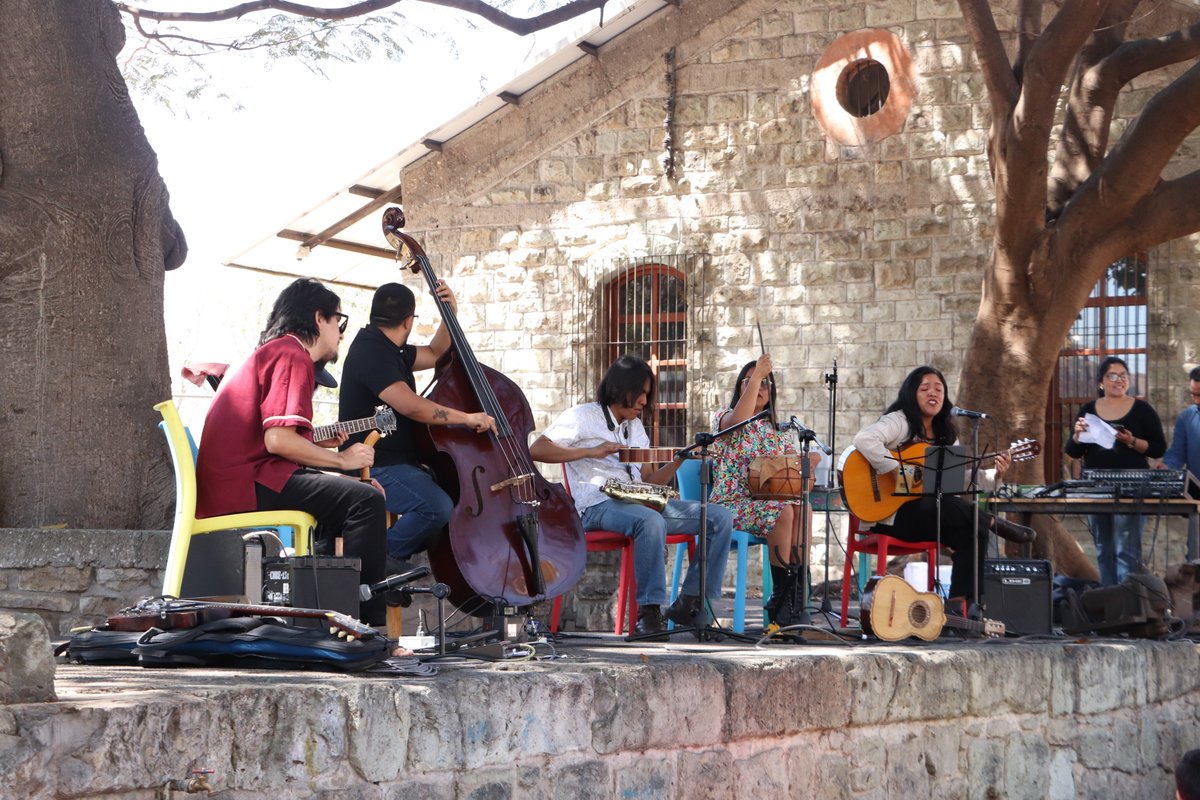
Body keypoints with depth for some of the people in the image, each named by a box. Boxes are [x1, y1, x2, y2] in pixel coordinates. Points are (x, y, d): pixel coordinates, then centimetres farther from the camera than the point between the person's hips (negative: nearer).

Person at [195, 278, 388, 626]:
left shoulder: (271, 352, 24)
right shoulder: (293, 356, -9)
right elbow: (278, 440, -21)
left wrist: (317, 445, 18)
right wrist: (341, 459, -8)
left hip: (225, 485, 11)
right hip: (247, 483, -11)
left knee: (340, 491, 27)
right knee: (367, 500, -20)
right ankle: (366, 626, -22)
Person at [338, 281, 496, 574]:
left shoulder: (386, 349, 16)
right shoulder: (371, 352, -16)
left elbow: (434, 355, 28)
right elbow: (411, 405, -26)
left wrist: (451, 314, 12)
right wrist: (465, 417, -22)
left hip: (399, 463, 11)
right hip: (376, 469, -11)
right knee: (438, 506, -31)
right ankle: (383, 557, -13)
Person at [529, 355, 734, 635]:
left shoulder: (636, 427, 27)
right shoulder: (583, 416, 5)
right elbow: (536, 449, -8)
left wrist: (678, 461, 5)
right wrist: (592, 451, -15)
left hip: (642, 503, 8)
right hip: (598, 506, -7)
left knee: (721, 518, -7)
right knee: (651, 522, -42)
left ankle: (690, 602, -9)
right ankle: (649, 612, -35)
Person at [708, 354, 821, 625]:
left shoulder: (776, 430, 20)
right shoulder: (723, 418, 3)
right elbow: (738, 419, -22)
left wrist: (810, 459, -7)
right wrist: (756, 375, -20)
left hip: (770, 502, 5)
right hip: (732, 504, -5)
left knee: (802, 508, -28)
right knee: (783, 511, -33)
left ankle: (797, 590, -31)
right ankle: (782, 593, -27)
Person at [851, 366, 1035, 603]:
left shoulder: (946, 436, 17)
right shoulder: (899, 422, -7)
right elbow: (864, 439, -26)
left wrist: (995, 475, -5)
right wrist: (897, 470, -28)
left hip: (929, 518, 7)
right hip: (890, 513, -7)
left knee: (974, 532, -19)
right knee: (942, 504, -36)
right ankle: (998, 525, -19)